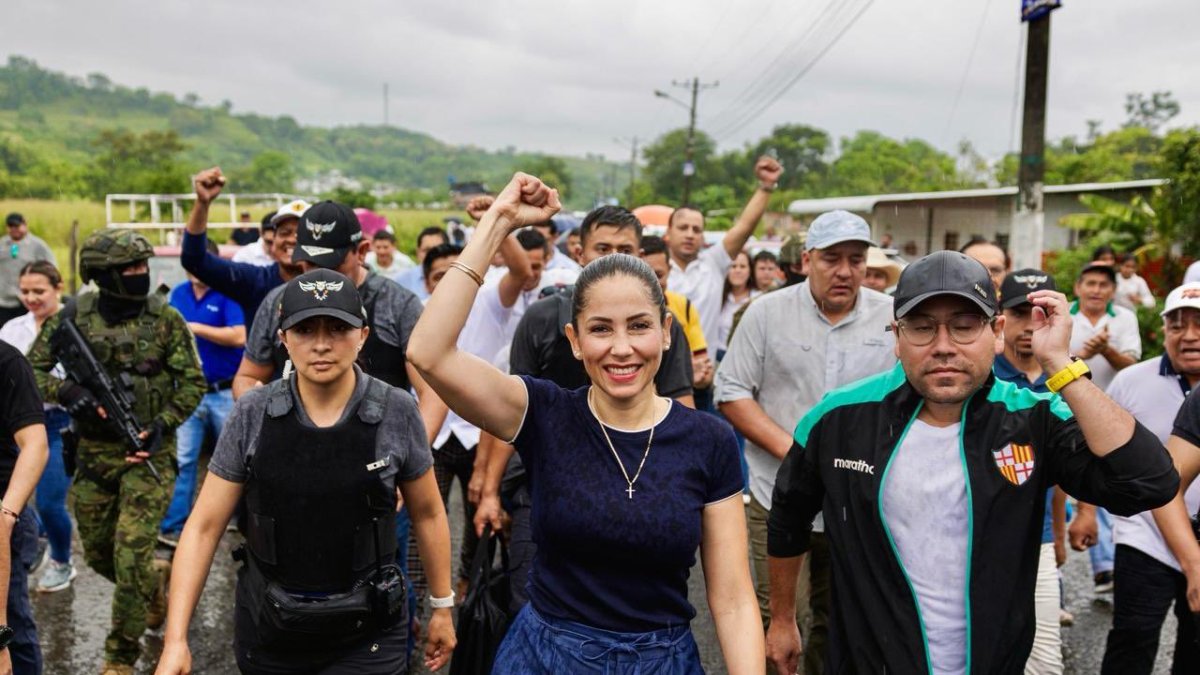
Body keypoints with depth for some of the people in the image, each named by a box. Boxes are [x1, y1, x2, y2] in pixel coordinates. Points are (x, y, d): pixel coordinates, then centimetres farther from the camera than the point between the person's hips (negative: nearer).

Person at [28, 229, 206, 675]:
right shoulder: (75, 317, -3)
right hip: (94, 451, 3)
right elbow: (31, 370, 1)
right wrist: (66, 392, -18)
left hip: (148, 452, -3)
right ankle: (157, 581, 46)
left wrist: (164, 423, -16)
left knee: (130, 555, -8)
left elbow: (193, 383, -2)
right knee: (98, 554, 15)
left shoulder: (165, 318, -7)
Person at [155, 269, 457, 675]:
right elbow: (204, 526, -4)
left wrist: (443, 607, 9)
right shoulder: (252, 415, -9)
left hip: (367, 635, -1)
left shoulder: (397, 412, -11)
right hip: (267, 629, 2)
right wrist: (175, 639, -9)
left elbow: (427, 513, 2)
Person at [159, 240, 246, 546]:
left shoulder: (228, 292, -8)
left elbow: (239, 336, -19)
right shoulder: (178, 294, 8)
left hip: (225, 392, -4)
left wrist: (195, 327, -16)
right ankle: (173, 526, 9)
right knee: (182, 459, 4)